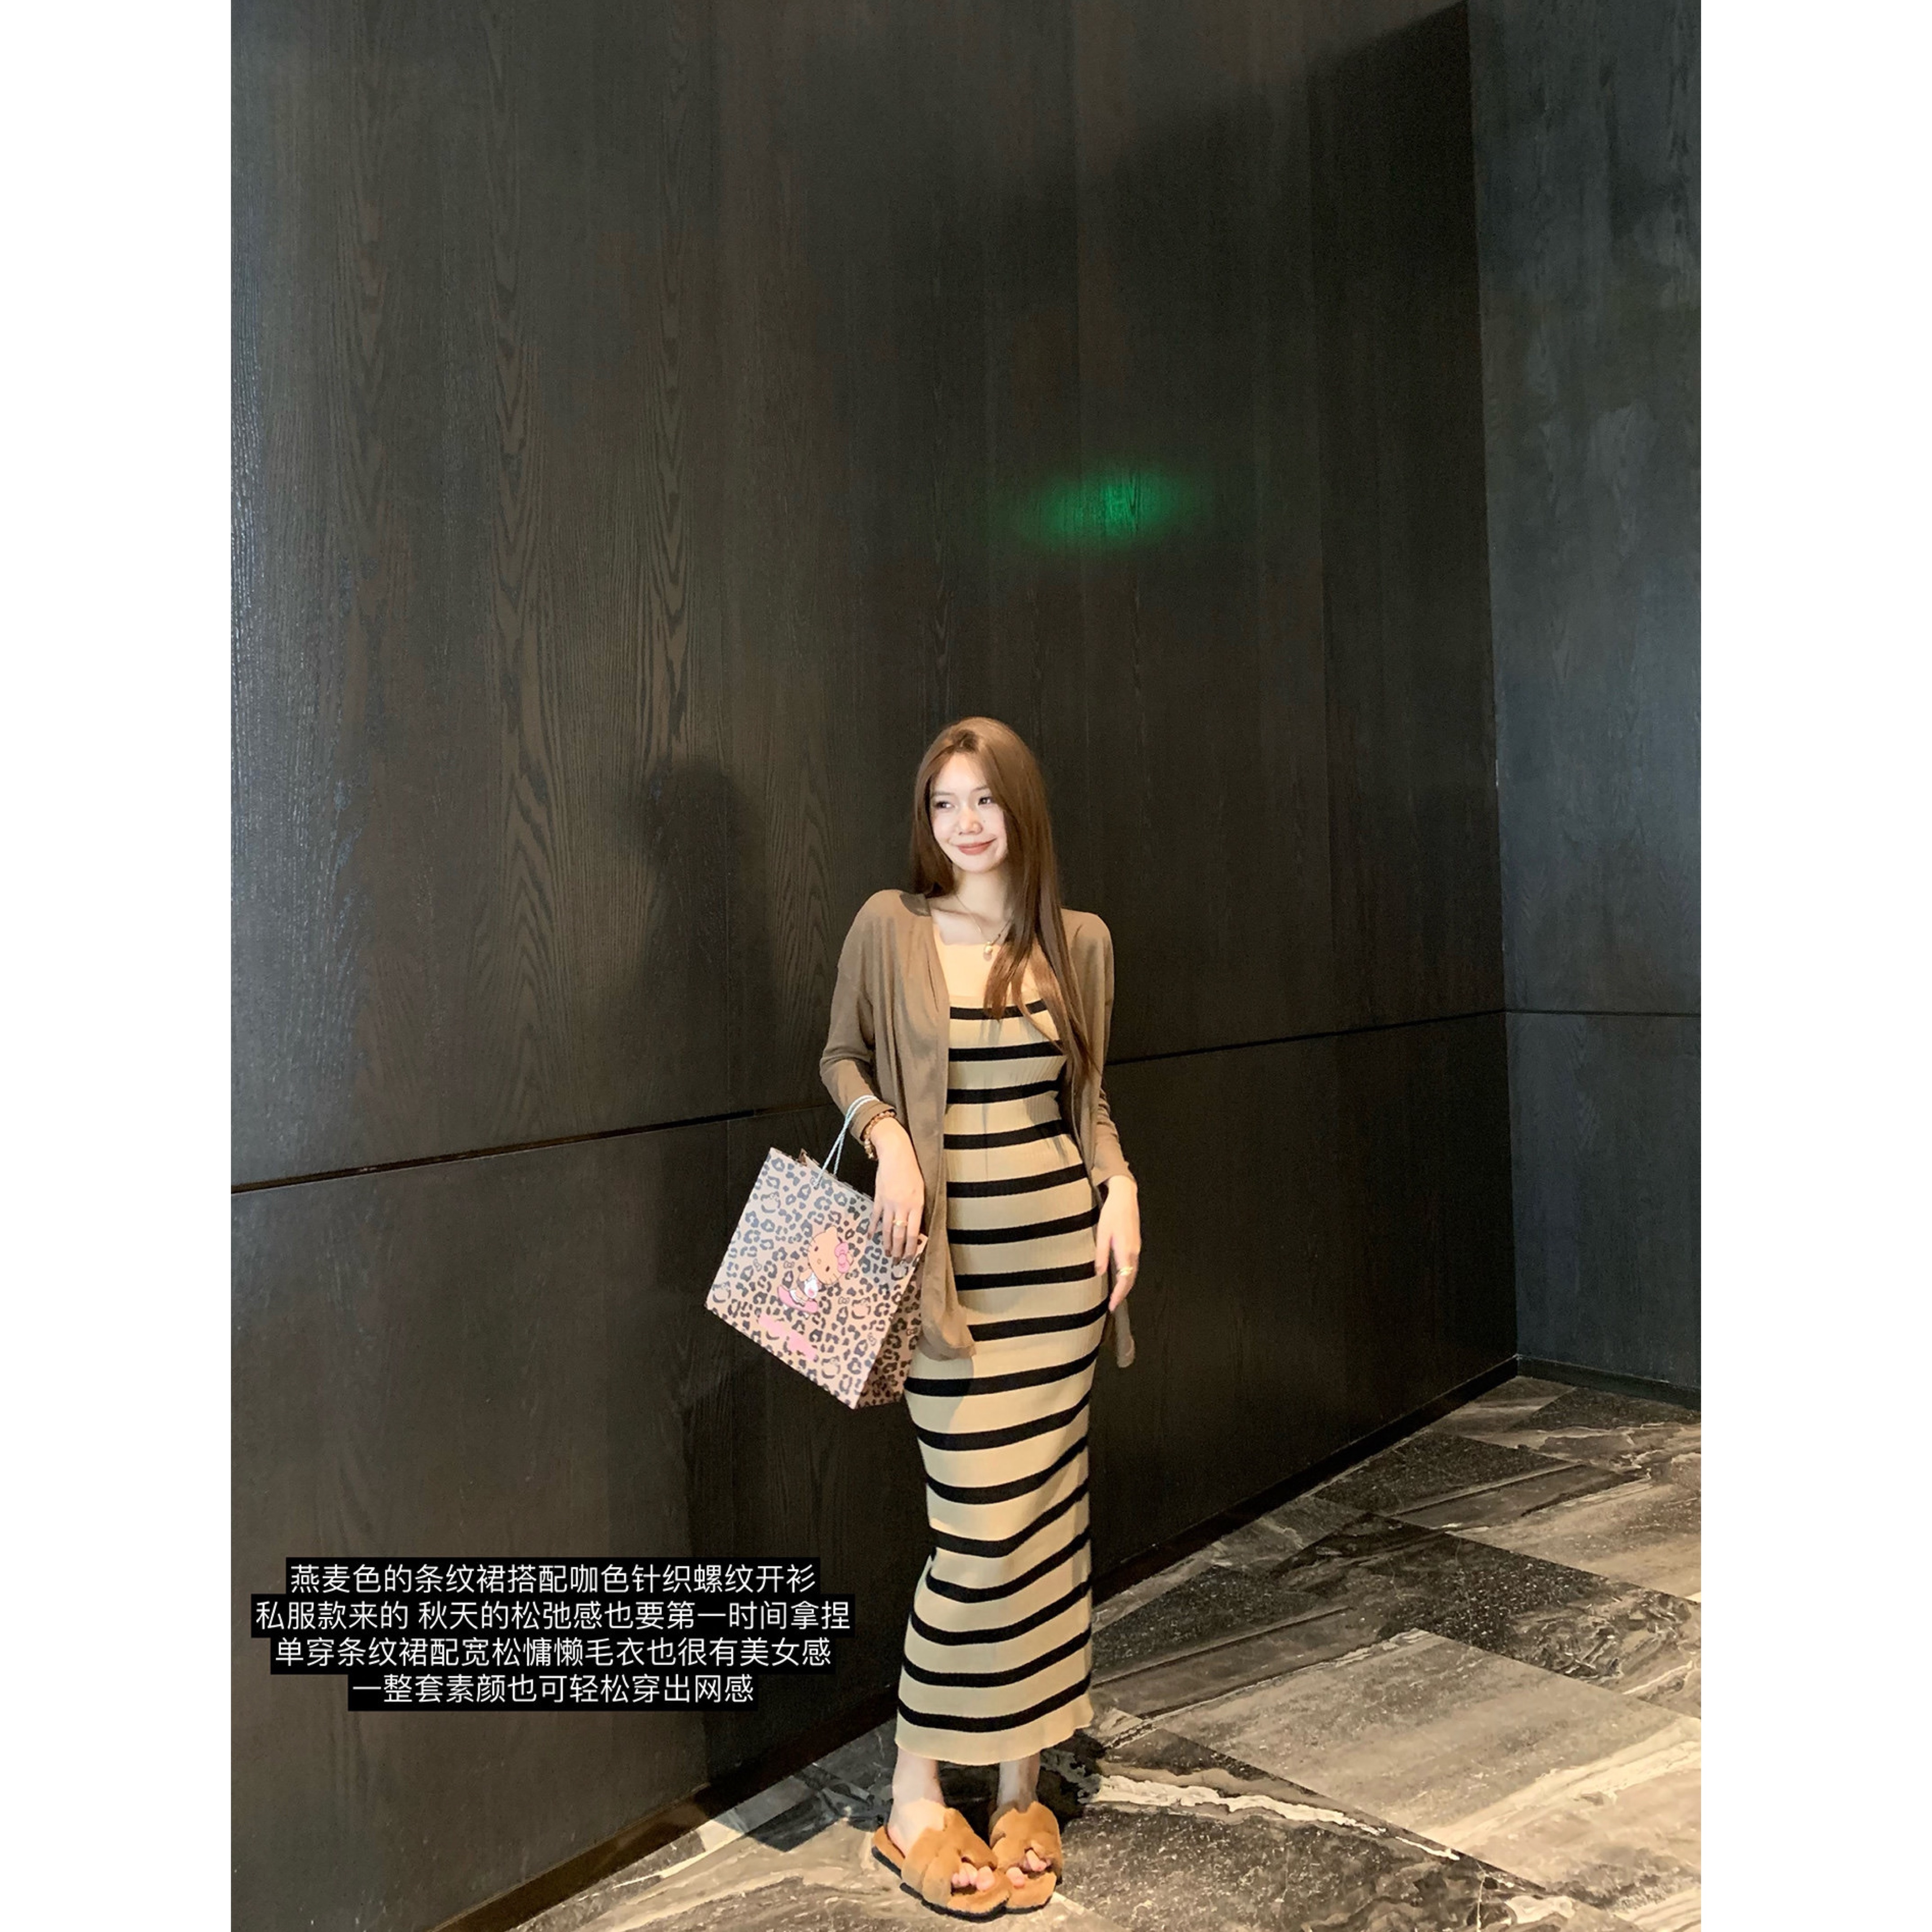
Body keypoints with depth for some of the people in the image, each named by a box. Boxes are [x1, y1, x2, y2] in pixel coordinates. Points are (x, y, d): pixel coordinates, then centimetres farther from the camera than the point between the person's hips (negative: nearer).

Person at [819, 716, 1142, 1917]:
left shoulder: (1078, 942, 5)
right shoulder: (890, 928, -3)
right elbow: (844, 1058, 7)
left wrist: (1120, 1189, -2)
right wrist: (887, 1135, -11)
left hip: (1063, 1253, 3)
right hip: (954, 1264, -3)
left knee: (1051, 1518, 10)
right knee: (983, 1528, -3)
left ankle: (1024, 1784, 29)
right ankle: (915, 1793, 20)